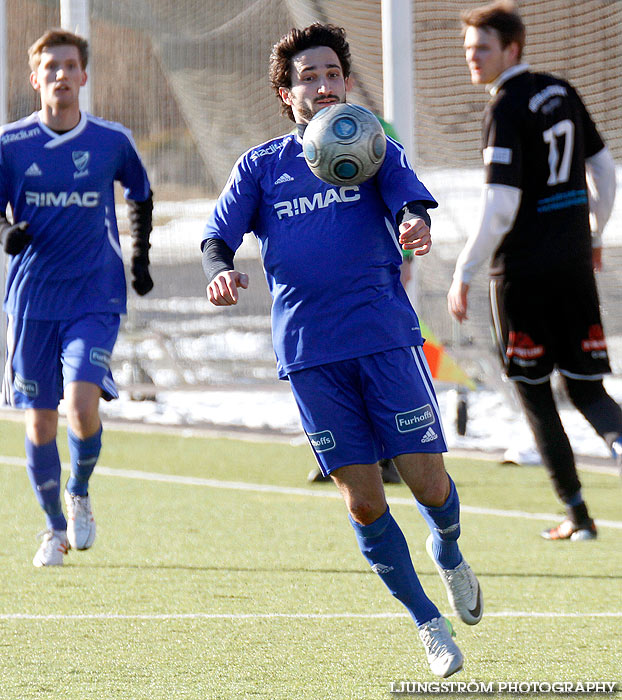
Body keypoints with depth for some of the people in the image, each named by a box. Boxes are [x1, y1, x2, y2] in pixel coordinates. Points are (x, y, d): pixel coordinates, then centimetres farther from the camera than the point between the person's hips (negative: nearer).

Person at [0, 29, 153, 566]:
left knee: (83, 406, -20)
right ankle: (56, 527, 24)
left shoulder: (113, 141, 1)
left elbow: (142, 196, 20)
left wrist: (141, 257, 16)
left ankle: (80, 494, 9)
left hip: (95, 299, -1)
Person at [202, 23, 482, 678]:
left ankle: (449, 555, 29)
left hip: (385, 335, -1)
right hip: (308, 350, 1)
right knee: (362, 502, -2)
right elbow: (217, 236, 4)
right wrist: (222, 271, -20)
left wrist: (415, 225, -32)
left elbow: (410, 202, -7)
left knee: (428, 483, -6)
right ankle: (428, 622, 14)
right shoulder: (260, 166, 11)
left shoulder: (375, 150, 9)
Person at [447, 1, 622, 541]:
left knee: (534, 393, 5)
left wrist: (464, 273, -12)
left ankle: (577, 513, 5)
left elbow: (500, 208, -19)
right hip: (574, 263, 7)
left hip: (524, 269, -7)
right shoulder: (562, 93, 9)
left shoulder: (506, 111, -14)